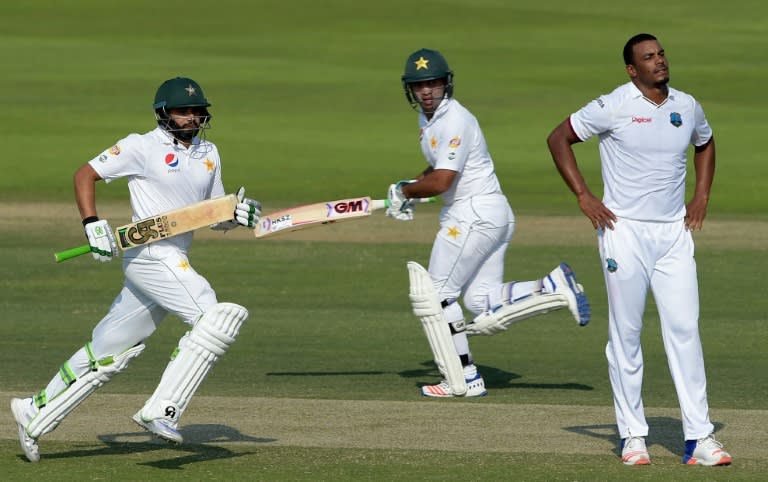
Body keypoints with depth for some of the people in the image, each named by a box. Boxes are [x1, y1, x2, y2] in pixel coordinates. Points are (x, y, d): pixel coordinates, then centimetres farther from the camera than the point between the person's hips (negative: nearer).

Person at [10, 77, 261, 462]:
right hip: (149, 254, -8)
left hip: (176, 262, 8)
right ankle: (161, 411, -25)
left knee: (109, 350, 11)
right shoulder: (143, 147, -3)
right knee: (216, 317, -22)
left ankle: (34, 414, 21)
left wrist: (235, 214, -3)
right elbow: (85, 174, 0)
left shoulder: (208, 154, 17)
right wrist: (93, 224, -13)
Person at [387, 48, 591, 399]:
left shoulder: (455, 122, -17)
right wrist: (410, 189, 11)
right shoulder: (427, 117, 13)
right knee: (483, 306, 5)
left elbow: (440, 182, -24)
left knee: (434, 295, -2)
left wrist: (403, 191, -7)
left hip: (475, 215, -10)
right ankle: (554, 288, -3)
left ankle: (463, 380, 1)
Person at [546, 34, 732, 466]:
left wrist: (702, 196, 15)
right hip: (625, 232, -4)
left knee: (685, 329, -3)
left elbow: (706, 143, 27)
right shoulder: (613, 107, -8)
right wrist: (583, 196, -7)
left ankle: (699, 438, -3)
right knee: (626, 334, 1)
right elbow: (559, 139, -2)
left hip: (674, 234, 4)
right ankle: (633, 435, 10)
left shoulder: (687, 106, 7)